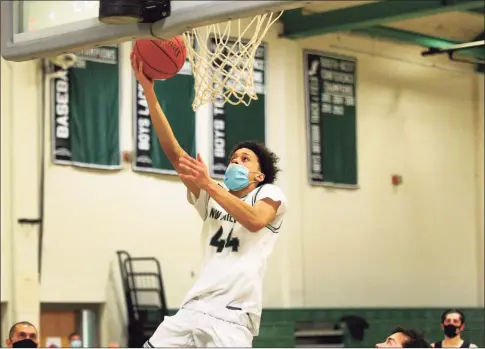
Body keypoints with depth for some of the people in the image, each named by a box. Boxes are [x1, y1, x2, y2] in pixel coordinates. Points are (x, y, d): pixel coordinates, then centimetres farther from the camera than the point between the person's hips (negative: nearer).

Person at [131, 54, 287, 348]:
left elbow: (255, 221, -16)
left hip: (233, 318, -5)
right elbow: (173, 152, 8)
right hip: (195, 309, 6)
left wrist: (208, 184, -19)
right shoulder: (212, 197, 20)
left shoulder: (270, 194, 9)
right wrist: (149, 91, -2)